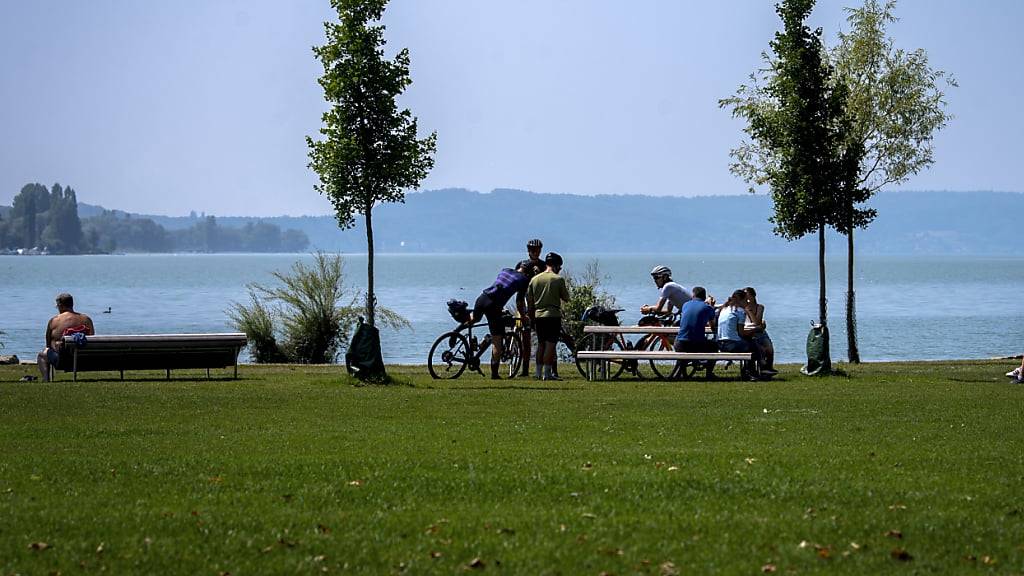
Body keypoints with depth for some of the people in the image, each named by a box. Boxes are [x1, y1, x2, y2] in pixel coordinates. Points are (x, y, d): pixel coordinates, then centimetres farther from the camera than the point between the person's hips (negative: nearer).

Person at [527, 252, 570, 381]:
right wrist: (565, 289, 19)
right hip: (553, 315, -5)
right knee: (550, 344, -4)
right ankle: (547, 373, -7)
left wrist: (532, 317, 19)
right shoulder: (558, 279, -7)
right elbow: (566, 298, 1)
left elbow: (529, 301, 11)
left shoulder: (534, 279, 7)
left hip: (538, 315, 5)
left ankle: (538, 372, 15)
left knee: (541, 344, 14)